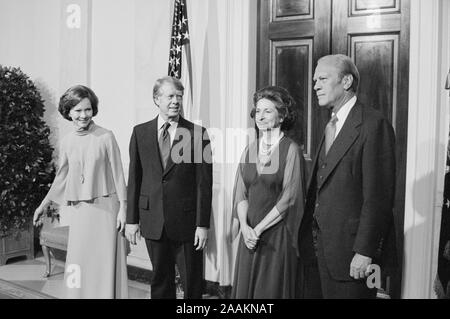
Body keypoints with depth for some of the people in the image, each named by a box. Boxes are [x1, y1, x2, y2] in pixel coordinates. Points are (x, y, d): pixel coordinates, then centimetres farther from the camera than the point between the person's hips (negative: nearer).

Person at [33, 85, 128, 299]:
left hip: (105, 206, -4)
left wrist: (123, 208, -8)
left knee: (105, 262, -1)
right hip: (79, 209, 4)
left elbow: (118, 174, -5)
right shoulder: (67, 142, 6)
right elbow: (61, 177, 17)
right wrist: (43, 205, 22)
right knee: (79, 263, 6)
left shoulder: (106, 137, -7)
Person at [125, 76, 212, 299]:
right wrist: (132, 220, 3)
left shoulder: (198, 134, -5)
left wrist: (202, 224, -9)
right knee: (160, 281, 15)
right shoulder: (140, 132, 4)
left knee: (193, 284, 8)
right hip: (153, 222, 3)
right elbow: (134, 179, 5)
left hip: (187, 222, -2)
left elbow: (204, 183, -5)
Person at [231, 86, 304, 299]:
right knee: (245, 287, 10)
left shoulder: (290, 150, -7)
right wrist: (245, 227, -9)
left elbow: (289, 197, -12)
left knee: (272, 289, 4)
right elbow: (240, 194, 6)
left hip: (278, 233, -5)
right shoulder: (249, 150, 9)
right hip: (250, 233, 5)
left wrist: (259, 228, -13)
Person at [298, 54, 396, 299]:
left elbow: (378, 195, -16)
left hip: (349, 249, -7)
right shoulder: (330, 126, 15)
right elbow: (318, 191, 12)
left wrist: (365, 251, -19)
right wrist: (308, 238, 8)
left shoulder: (373, 124, -11)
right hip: (317, 247, 8)